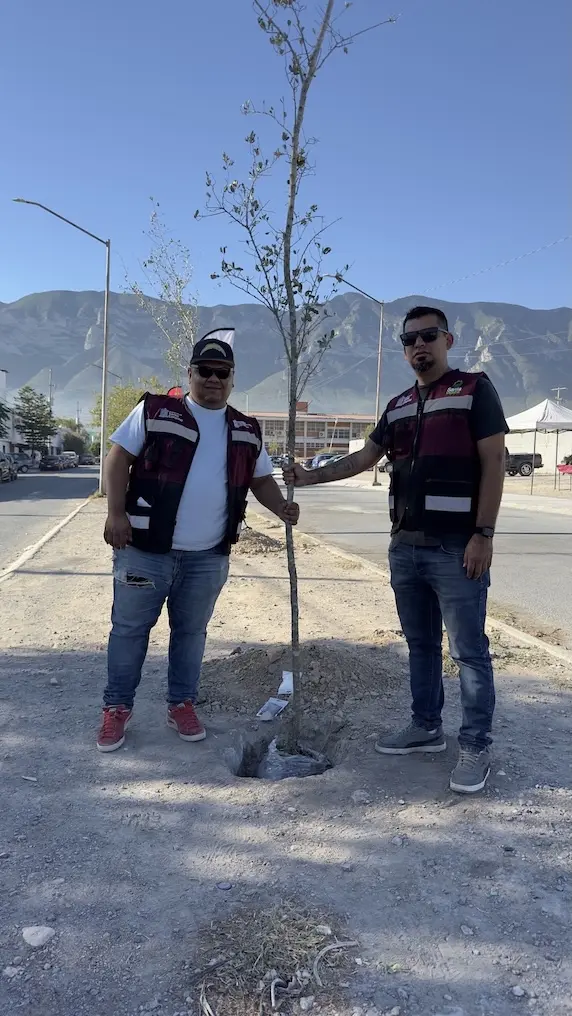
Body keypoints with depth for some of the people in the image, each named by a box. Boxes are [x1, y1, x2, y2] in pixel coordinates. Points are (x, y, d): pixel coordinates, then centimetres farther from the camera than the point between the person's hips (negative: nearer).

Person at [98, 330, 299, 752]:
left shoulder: (246, 431, 10)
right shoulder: (155, 411, -2)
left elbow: (261, 479, 17)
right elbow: (119, 459, -3)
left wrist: (281, 507, -4)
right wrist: (116, 513, -13)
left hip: (208, 556, 3)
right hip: (146, 548, -3)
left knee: (192, 632, 14)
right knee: (130, 628, 6)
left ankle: (182, 705, 28)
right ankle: (117, 708, 20)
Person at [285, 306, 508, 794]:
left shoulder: (474, 389, -4)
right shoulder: (398, 406, 16)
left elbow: (494, 463, -9)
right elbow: (365, 457, 18)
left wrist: (483, 535, -16)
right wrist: (311, 476, 8)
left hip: (456, 547, -7)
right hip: (405, 546, 7)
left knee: (469, 650, 0)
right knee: (421, 644, 15)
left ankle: (476, 747, 11)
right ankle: (426, 727, 29)